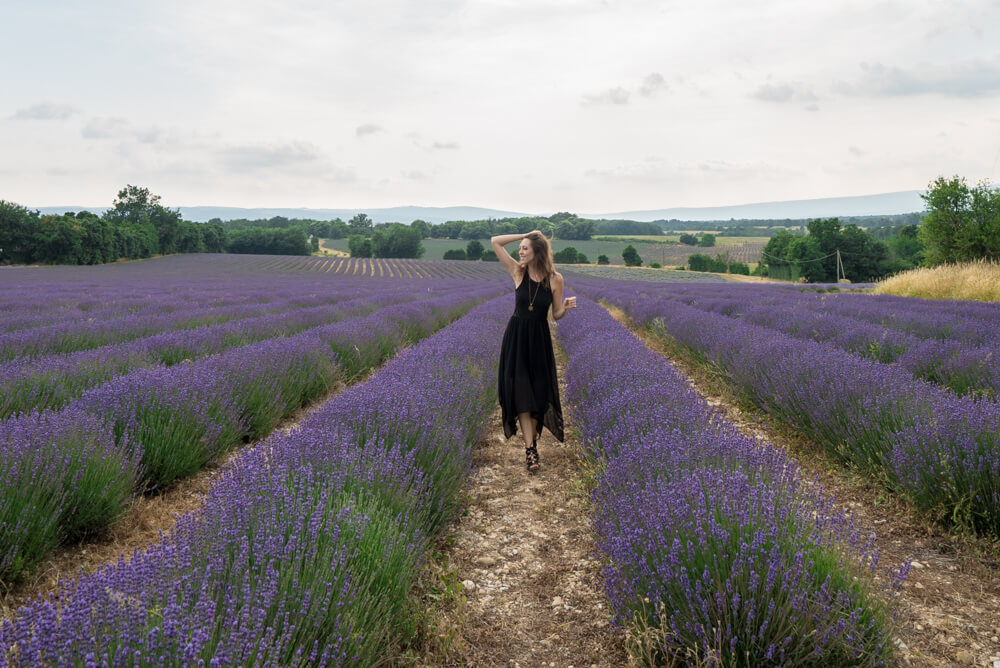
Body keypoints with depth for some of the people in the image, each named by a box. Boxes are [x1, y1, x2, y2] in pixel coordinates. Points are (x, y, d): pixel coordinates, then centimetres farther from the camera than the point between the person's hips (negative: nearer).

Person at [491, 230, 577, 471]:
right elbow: (495, 241, -3)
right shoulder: (518, 272, -2)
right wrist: (526, 234, -3)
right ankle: (530, 449, -2)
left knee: (538, 392, 6)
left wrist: (566, 307, -19)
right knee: (521, 393, -4)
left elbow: (556, 315, 2)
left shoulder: (555, 279, -4)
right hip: (516, 336, 0)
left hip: (539, 339, 0)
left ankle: (533, 439, 25)